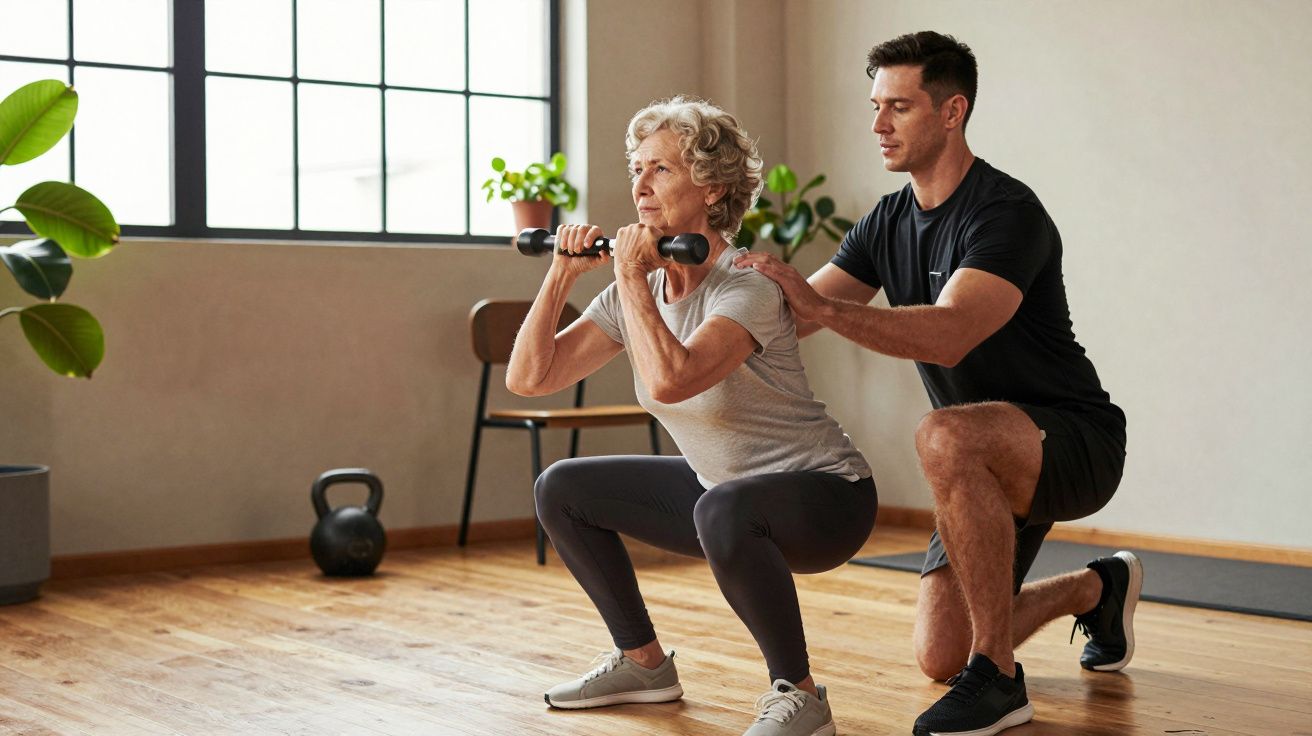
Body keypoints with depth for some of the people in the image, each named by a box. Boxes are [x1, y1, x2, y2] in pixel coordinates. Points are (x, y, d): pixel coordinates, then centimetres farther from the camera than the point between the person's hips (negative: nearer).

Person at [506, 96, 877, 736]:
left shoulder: (746, 287, -24)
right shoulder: (637, 293, -1)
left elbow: (669, 380, -42)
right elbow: (527, 377, -3)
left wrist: (631, 276, -29)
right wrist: (562, 274, -10)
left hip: (826, 497, -8)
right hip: (722, 488, 8)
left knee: (723, 510, -41)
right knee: (561, 490, 9)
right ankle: (643, 662, 21)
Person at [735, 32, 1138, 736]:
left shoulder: (1006, 212, -21)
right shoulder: (887, 222, 4)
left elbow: (949, 335, -37)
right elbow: (794, 317, 2)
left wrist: (823, 307, -44)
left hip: (1079, 442, -8)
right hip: (995, 464, 8)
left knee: (944, 436, -40)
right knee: (939, 657, 5)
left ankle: (998, 679, -26)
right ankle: (1097, 590, 34)